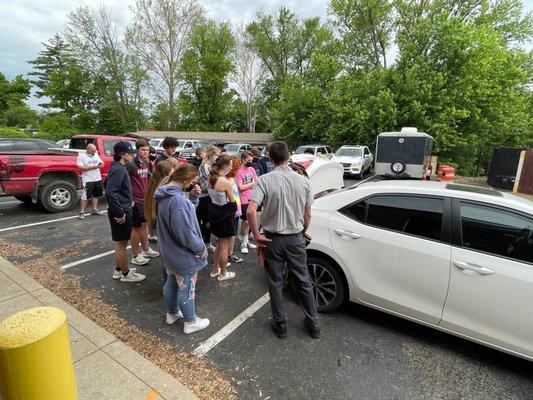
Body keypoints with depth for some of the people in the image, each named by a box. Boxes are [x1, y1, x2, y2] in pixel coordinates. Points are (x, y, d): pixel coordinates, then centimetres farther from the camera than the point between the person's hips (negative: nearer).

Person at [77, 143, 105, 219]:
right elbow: (81, 167, -16)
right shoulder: (81, 156, -6)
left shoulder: (96, 155, 13)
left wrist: (101, 164, -6)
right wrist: (93, 167, -21)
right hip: (88, 180, -6)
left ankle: (94, 210, 26)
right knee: (85, 197, -5)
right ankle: (82, 212, 2)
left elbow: (102, 163, 18)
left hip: (98, 179, 7)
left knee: (96, 195, 14)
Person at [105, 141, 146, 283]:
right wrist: (120, 213, -24)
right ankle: (126, 274, 18)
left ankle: (118, 269, 34)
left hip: (122, 210, 10)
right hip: (121, 212, -10)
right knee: (122, 243, 3)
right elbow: (110, 193, -28)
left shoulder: (120, 167, 11)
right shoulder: (118, 170, -20)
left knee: (121, 242, 20)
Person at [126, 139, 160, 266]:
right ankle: (135, 256, 17)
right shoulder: (131, 164, -18)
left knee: (144, 225, 19)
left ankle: (145, 250, 35)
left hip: (146, 199, 7)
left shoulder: (147, 163, 6)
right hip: (136, 201, -7)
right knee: (136, 228, 4)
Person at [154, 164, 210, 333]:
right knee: (187, 288, 9)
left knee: (171, 282, 25)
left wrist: (194, 197, -7)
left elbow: (187, 211, 9)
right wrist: (201, 248, -17)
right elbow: (185, 232, -30)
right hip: (183, 254, -10)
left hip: (169, 251, 10)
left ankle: (172, 313, 45)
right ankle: (190, 322, 29)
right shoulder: (177, 200, -32)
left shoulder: (166, 194, 1)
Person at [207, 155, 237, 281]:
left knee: (220, 242, 24)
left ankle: (215, 270, 36)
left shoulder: (210, 179, 1)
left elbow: (212, 195, 8)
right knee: (225, 245, 9)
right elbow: (232, 202, -13)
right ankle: (223, 273, 25)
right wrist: (234, 210, 4)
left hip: (213, 211, 8)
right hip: (225, 214, -8)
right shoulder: (226, 182, -22)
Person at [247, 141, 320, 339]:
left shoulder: (265, 180, -14)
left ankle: (280, 324, 30)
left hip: (273, 239, -2)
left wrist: (257, 235, -12)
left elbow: (251, 211, -25)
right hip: (296, 239, 3)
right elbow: (307, 215, 1)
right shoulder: (303, 180, -5)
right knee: (303, 282, 18)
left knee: (275, 284, 15)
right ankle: (314, 325, 32)